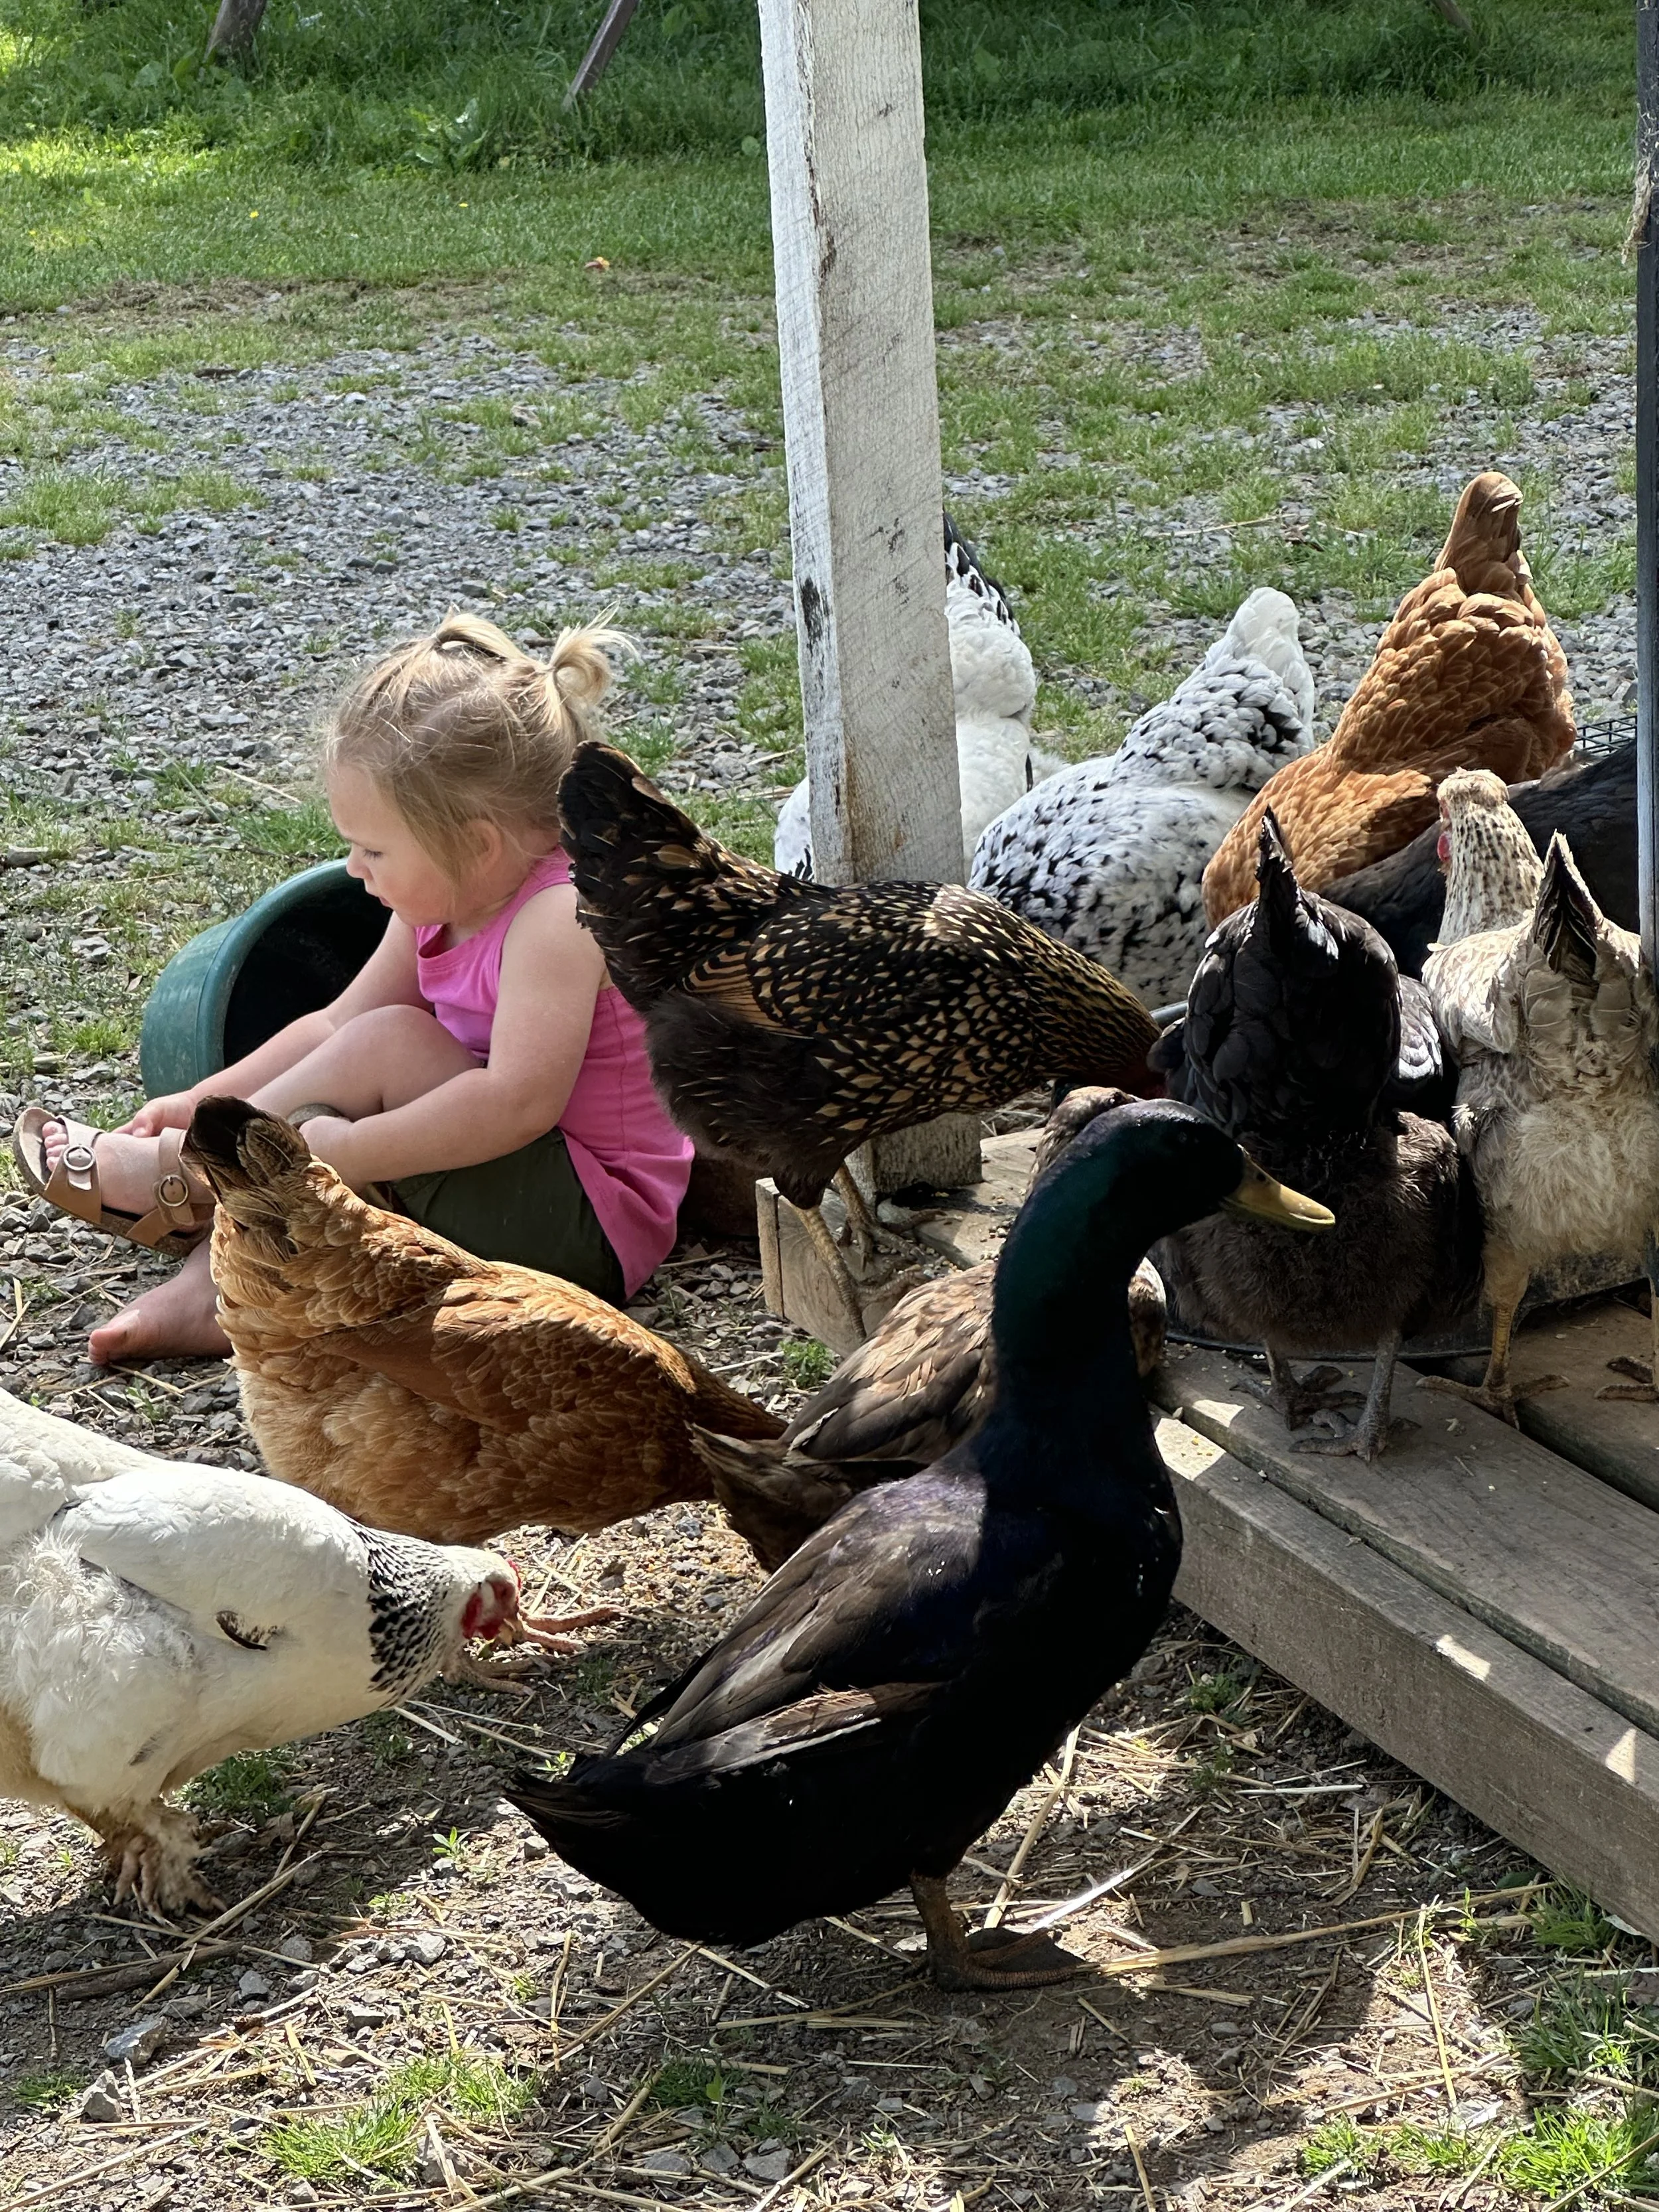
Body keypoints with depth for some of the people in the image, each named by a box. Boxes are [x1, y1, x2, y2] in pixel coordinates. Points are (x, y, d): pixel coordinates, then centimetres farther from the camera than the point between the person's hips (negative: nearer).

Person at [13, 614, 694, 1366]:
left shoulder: (557, 915, -24)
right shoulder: (439, 903, 5)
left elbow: (519, 1101, -36)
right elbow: (337, 1025, 14)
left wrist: (340, 1151, -35)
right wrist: (203, 1101, 6)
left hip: (593, 1228, -10)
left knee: (388, 1044, -20)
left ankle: (170, 1175, -5)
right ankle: (209, 1290, -17)